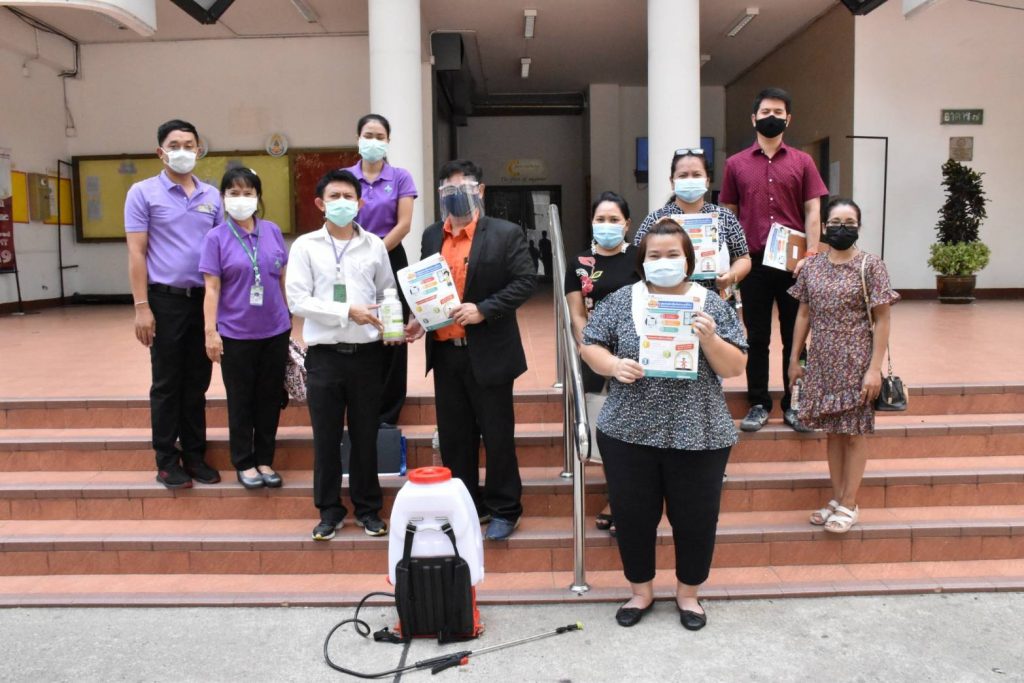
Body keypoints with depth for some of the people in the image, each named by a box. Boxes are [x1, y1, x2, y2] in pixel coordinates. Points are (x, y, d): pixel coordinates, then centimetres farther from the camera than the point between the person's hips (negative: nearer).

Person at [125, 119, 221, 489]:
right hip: (166, 299, -4)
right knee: (167, 383, 4)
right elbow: (136, 253, -6)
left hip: (205, 299, 4)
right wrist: (142, 307, -12)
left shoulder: (212, 195, 10)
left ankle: (194, 454, 21)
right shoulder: (143, 193, -2)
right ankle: (167, 460, 15)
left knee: (197, 382, 10)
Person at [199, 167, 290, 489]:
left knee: (270, 397, 11)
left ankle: (265, 460, 25)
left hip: (275, 331, 3)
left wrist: (289, 318, 11)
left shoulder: (272, 231, 4)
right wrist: (210, 331, -10)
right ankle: (244, 463, 23)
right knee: (241, 399, 9)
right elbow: (212, 288, -6)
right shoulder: (216, 237, -5)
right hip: (236, 334, -3)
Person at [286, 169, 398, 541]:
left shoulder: (375, 245, 5)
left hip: (366, 353, 1)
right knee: (326, 438, 7)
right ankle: (330, 510, 22)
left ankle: (368, 509, 24)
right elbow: (297, 300, -7)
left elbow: (388, 294, 10)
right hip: (324, 353, -1)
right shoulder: (305, 246, 1)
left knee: (365, 436, 10)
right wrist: (348, 311, -14)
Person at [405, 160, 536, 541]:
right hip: (445, 352, 5)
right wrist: (417, 319, 0)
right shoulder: (432, 236, 11)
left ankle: (504, 510, 20)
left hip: (488, 353, -5)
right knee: (454, 435, 13)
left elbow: (525, 281, -10)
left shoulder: (506, 234, -4)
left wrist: (483, 310, -18)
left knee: (497, 435, 5)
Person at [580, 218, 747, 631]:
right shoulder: (620, 301, 2)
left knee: (695, 519, 10)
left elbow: (735, 368, -1)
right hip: (629, 433, 1)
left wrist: (709, 338, -19)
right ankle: (640, 590, 33)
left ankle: (688, 593, 33)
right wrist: (613, 364, -16)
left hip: (698, 435, 0)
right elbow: (589, 347, 4)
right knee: (632, 516, 11)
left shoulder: (711, 305, 1)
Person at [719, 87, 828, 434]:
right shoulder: (736, 164, 7)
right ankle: (758, 404, 17)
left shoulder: (802, 162, 7)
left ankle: (794, 404, 17)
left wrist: (811, 255, -10)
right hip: (753, 261, 0)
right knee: (757, 337, 7)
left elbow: (812, 212, 2)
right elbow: (728, 214, 9)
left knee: (795, 336, 6)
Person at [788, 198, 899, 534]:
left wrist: (875, 368, -13)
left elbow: (882, 320, -8)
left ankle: (849, 504, 16)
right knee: (833, 430, 13)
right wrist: (794, 359, 9)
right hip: (822, 361, 4)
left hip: (856, 362, -4)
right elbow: (803, 314, 10)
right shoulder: (812, 267, 5)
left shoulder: (870, 265, -7)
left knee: (854, 431, 5)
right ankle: (836, 499, 25)